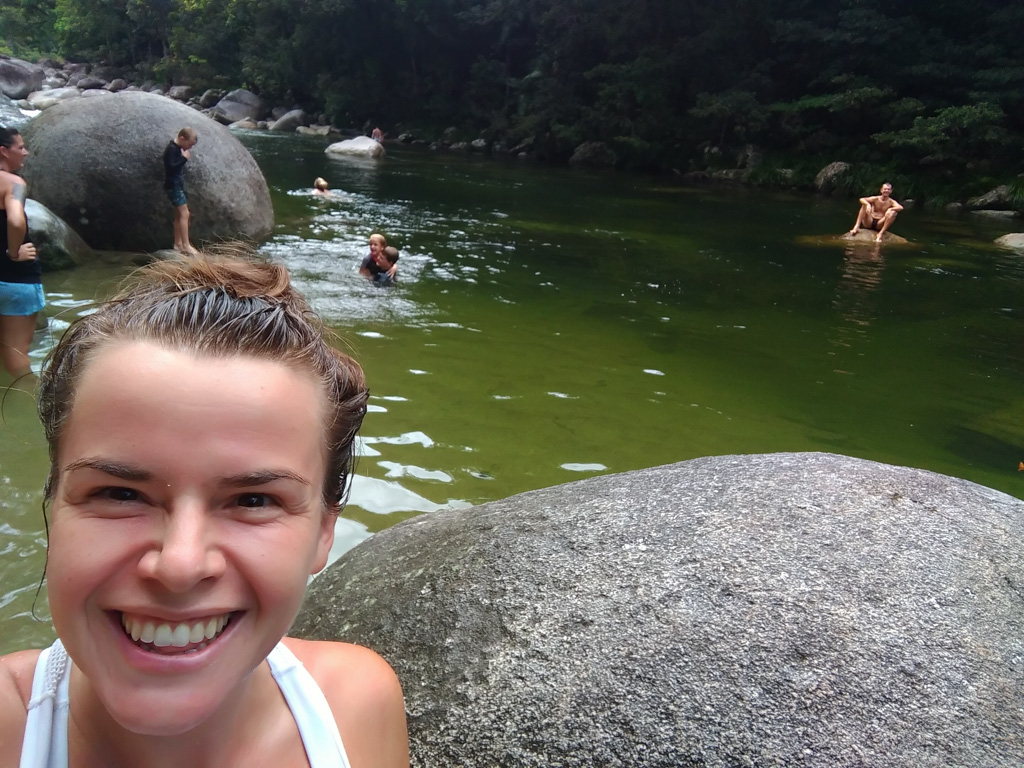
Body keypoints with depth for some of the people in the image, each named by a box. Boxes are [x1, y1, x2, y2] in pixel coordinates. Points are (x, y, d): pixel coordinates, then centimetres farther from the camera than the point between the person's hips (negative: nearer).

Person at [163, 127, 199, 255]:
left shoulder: (178, 148, 11)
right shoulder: (171, 149, -18)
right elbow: (171, 168, -27)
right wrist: (184, 158, -24)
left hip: (178, 184, 10)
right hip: (173, 185, -10)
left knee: (179, 214, 12)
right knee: (184, 214, -12)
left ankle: (178, 244, 17)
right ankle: (186, 245, -12)